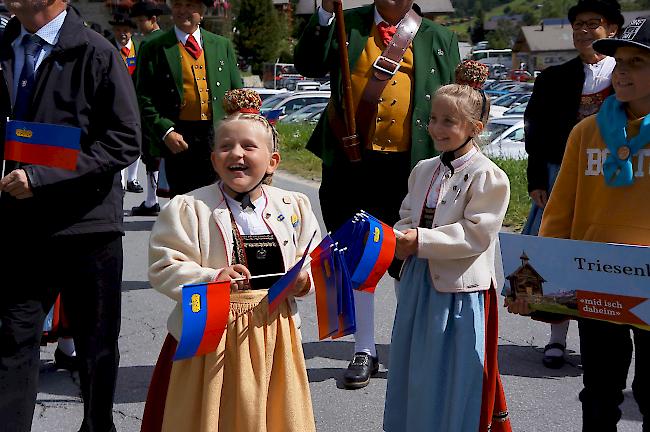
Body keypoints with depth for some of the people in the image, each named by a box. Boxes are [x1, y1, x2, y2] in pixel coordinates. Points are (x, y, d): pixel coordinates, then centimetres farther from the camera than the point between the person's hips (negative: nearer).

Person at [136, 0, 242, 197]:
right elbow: (144, 98, 0)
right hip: (178, 140, -2)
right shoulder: (154, 48, 4)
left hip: (219, 137, 2)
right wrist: (165, 131, -12)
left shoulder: (222, 45, 14)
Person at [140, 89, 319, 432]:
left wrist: (303, 279, -11)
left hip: (274, 332, 3)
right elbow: (164, 269, -10)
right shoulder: (188, 209, -6)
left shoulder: (294, 207, 5)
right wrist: (210, 280, -23)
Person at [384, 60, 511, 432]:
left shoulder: (488, 176, -13)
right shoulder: (424, 170, 9)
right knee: (417, 372, 17)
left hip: (461, 288, -7)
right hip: (420, 280, 7)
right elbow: (407, 217, 15)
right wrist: (403, 239, -7)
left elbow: (474, 234, -19)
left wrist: (421, 240, -21)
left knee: (455, 377, 2)